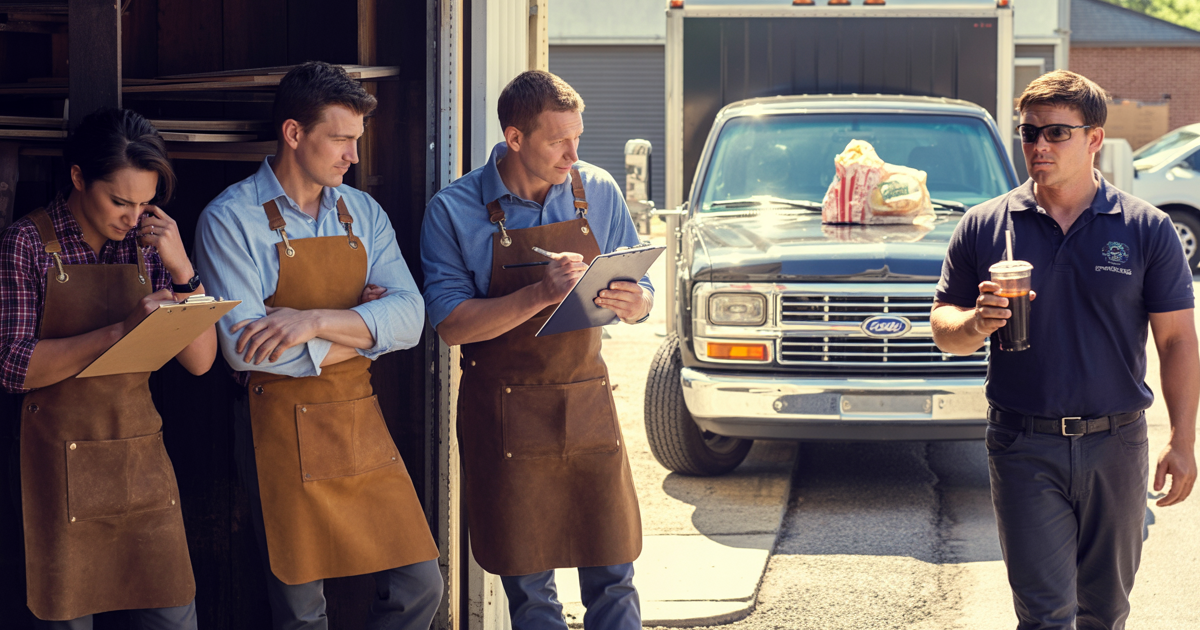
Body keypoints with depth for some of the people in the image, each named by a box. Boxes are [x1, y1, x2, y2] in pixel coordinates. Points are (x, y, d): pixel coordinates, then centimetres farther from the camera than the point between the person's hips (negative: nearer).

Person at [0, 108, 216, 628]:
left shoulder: (148, 244, 6)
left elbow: (199, 361, 3)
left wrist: (182, 269, -11)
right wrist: (121, 330, -22)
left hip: (142, 461, 4)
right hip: (60, 464, -3)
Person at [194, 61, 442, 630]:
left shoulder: (362, 213, 9)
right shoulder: (231, 219, -8)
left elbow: (408, 318, -5)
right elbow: (244, 346, -19)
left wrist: (316, 321, -21)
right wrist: (359, 332, -10)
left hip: (363, 427, 5)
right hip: (283, 429, -5)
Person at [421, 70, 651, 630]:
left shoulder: (598, 193, 3)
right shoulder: (454, 211, -8)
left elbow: (640, 292, 9)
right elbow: (452, 323, -13)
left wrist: (633, 304, -16)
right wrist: (540, 295, -26)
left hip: (588, 407, 3)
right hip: (505, 416, -2)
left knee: (612, 578, 2)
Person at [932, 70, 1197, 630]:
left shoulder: (1146, 229, 1)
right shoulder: (984, 227, 3)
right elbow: (943, 331, 6)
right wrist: (977, 323, -18)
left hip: (1116, 444, 1)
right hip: (1024, 446, -1)